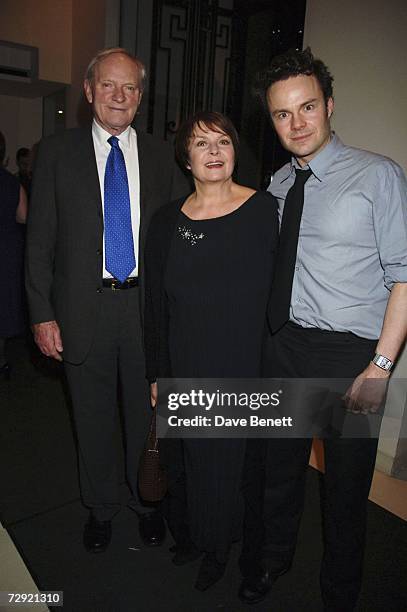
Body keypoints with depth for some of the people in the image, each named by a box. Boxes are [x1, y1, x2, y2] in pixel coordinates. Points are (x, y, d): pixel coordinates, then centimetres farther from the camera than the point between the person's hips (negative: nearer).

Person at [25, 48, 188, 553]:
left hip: (147, 307, 1)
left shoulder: (161, 156, 5)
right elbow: (39, 241, 0)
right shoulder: (56, 152, 2)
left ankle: (145, 499, 40)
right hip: (84, 308, 0)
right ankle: (100, 507, 38)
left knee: (146, 412, 15)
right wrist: (42, 314, -6)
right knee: (93, 417, 14)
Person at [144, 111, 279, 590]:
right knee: (187, 454, 16)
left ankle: (217, 546, 40)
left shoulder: (264, 211, -7)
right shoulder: (166, 222, 1)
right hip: (184, 366, 3)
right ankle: (187, 534, 45)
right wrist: (156, 375, 5)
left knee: (228, 457, 12)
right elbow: (155, 305, 5)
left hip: (244, 368, -2)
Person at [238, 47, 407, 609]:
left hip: (351, 353, -4)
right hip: (285, 346, 5)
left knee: (346, 485, 12)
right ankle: (272, 559, 47)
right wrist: (262, 338, 6)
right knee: (279, 464, 20)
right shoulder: (277, 186, 9)